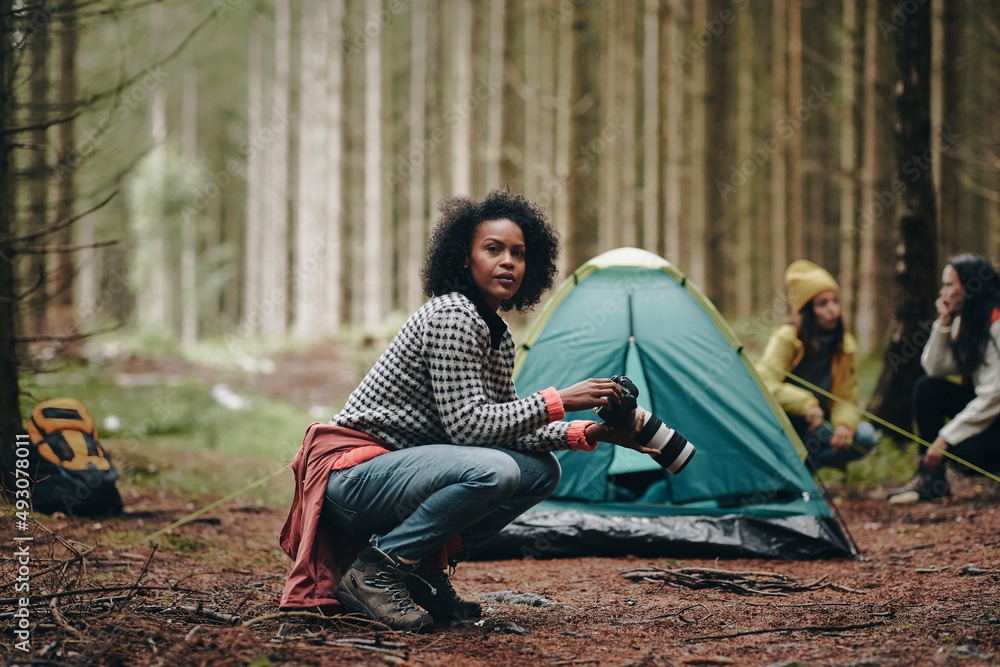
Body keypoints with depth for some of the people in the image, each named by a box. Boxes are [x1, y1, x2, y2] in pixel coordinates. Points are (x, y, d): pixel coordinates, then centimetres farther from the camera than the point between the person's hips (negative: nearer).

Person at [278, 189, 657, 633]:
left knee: (541, 470, 2)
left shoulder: (498, 336, 11)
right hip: (352, 476, -9)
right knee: (491, 471, -31)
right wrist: (557, 402, -20)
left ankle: (424, 567, 3)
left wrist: (587, 433, 4)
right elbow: (468, 425, -24)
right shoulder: (450, 317, -18)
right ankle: (372, 572, -18)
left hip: (397, 470, 9)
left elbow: (506, 425, 15)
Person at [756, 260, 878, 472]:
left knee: (865, 436, -20)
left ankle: (802, 462, -6)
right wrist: (805, 403, -41)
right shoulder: (785, 338, -17)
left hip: (814, 429, 5)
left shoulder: (844, 345, -1)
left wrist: (844, 424, -22)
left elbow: (846, 398, 2)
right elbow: (763, 383, -28)